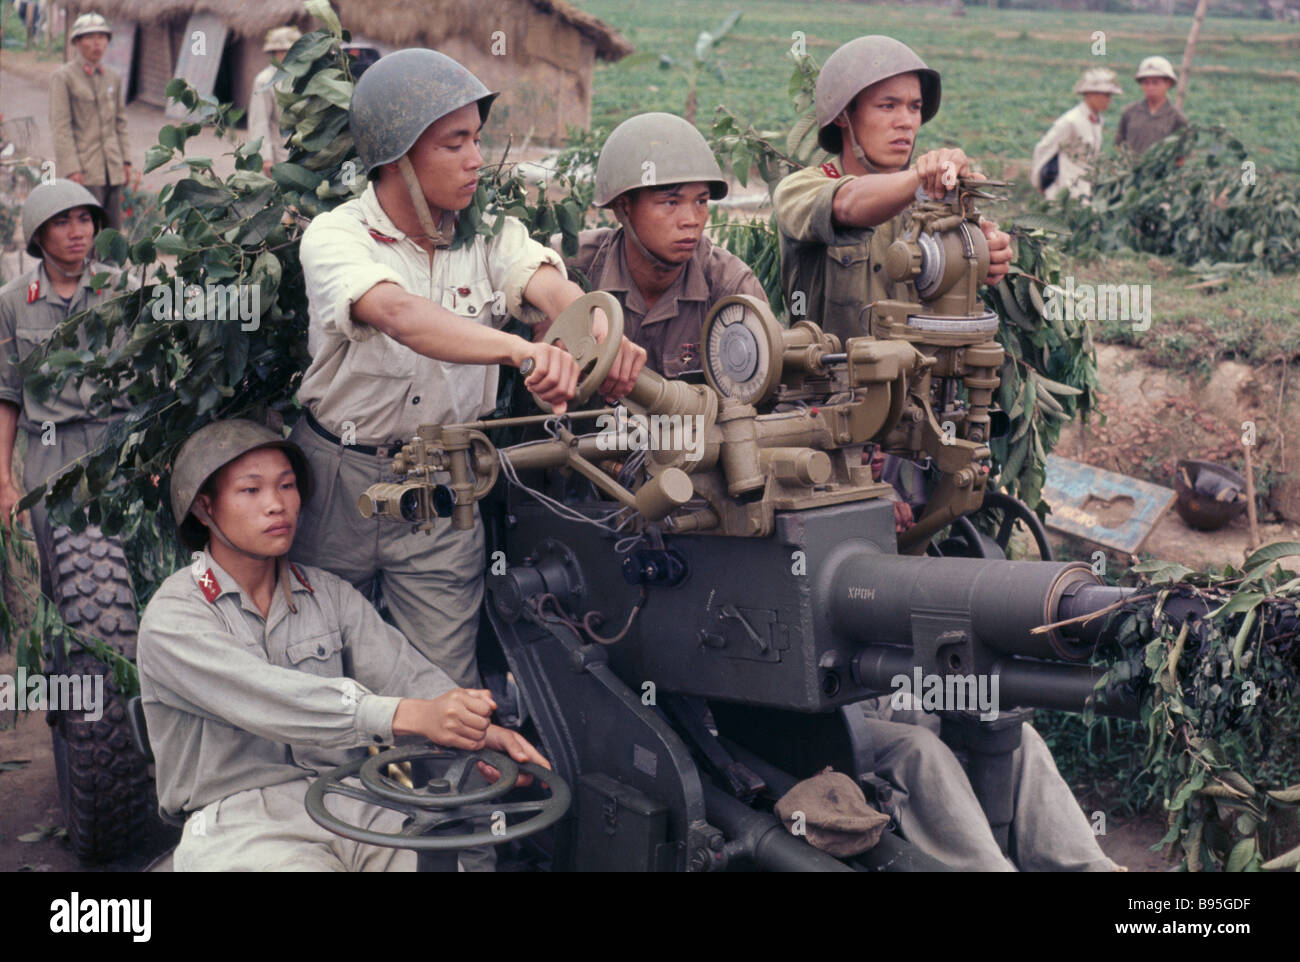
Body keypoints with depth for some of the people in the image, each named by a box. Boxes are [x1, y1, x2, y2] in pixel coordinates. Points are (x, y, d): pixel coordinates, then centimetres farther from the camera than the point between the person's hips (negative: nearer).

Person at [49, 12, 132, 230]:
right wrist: (72, 169, -16)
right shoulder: (63, 77, -4)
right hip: (82, 169, -6)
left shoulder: (113, 78, 13)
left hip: (112, 167, 6)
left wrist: (126, 161, 10)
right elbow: (60, 126, -9)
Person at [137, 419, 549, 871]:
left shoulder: (330, 595, 14)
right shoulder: (172, 617, -5)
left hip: (350, 800, 4)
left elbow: (402, 671, -1)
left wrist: (480, 730, -23)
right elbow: (269, 701, -21)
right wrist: (410, 716, -33)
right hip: (240, 820, -4)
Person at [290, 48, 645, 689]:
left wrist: (601, 331, -46)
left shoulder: (489, 233, -1)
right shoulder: (337, 236, -15)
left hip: (444, 491, 2)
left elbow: (550, 286, -21)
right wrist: (522, 351, -54)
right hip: (339, 481, -2)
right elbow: (399, 313, -36)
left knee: (447, 687, 3)